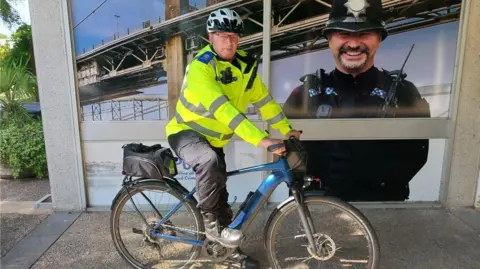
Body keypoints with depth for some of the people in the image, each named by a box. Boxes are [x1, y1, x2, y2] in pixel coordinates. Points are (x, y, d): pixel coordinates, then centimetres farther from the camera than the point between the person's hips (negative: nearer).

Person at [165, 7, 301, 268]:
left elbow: (264, 100, 1)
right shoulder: (200, 66, -27)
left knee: (221, 195, 12)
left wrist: (286, 129, -7)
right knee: (210, 161, -38)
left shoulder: (245, 65, -6)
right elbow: (223, 110, -39)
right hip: (186, 132, -6)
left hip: (214, 138, 6)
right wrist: (261, 139, -46)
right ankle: (211, 224, -15)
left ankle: (229, 248, 34)